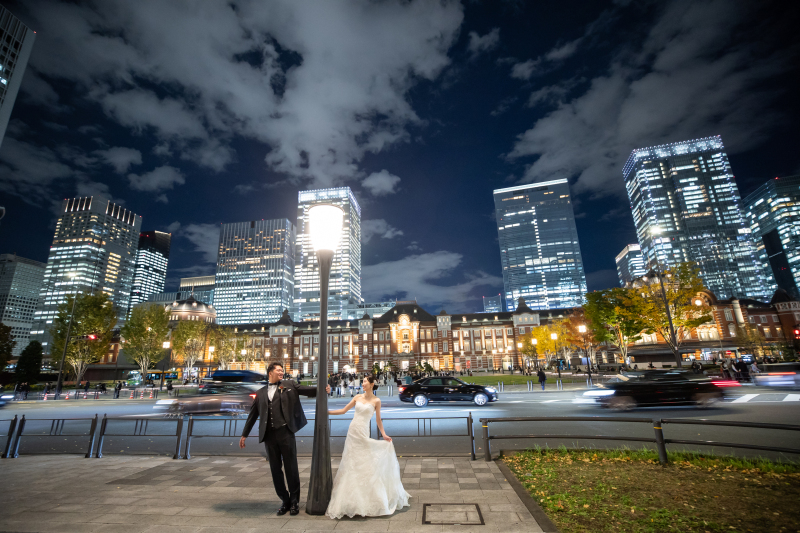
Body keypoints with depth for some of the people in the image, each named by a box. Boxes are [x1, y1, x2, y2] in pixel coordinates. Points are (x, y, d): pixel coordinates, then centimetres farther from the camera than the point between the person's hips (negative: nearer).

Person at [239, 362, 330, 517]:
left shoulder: (289, 385, 7)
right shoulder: (261, 393, 14)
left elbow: (308, 390, 0)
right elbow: (252, 415, 19)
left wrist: (323, 389, -16)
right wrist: (244, 435, 19)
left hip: (285, 432, -3)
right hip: (269, 435, 3)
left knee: (291, 468, 3)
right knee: (276, 469, 10)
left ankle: (294, 501, 19)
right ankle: (285, 501, 26)